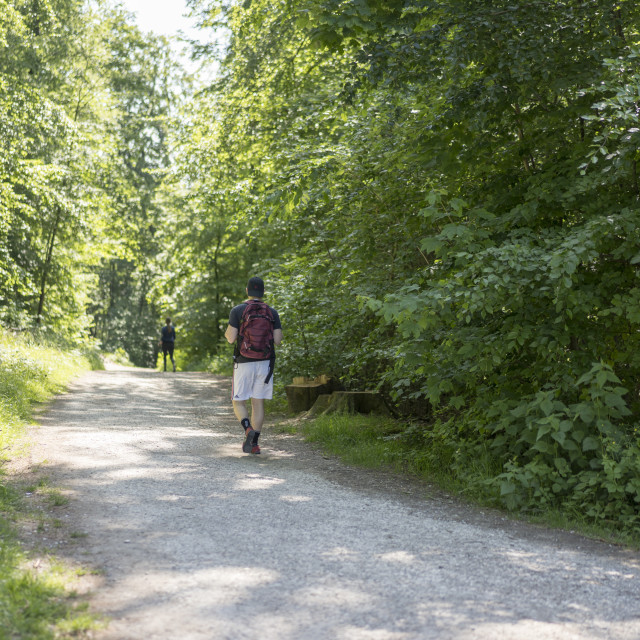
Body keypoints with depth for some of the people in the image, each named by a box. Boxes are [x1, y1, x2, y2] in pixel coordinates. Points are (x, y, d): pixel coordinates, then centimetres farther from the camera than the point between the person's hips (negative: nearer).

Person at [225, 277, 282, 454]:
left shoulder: (237, 311, -5)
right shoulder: (272, 313, 3)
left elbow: (231, 338, -11)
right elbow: (277, 340, -2)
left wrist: (227, 333, 11)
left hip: (244, 363, -2)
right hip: (265, 364, 2)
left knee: (238, 402, 9)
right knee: (258, 403, 8)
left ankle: (248, 429, -17)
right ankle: (253, 443, 6)